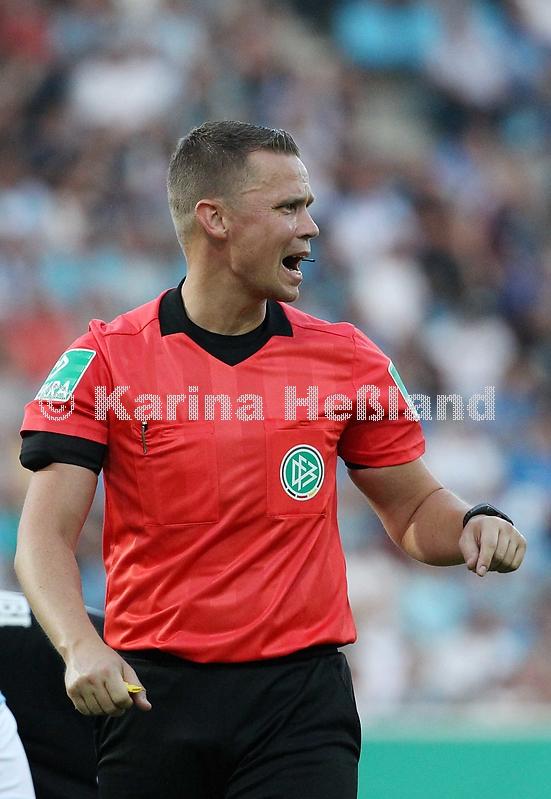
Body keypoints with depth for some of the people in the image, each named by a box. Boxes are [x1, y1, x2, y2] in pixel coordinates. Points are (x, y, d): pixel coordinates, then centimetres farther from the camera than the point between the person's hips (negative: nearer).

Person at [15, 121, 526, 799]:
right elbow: (45, 534, -7)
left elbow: (413, 509, 17)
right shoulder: (107, 360, -2)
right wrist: (81, 646, -25)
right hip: (152, 692, -1)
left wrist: (472, 526, -6)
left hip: (301, 697, 1)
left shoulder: (349, 360, 6)